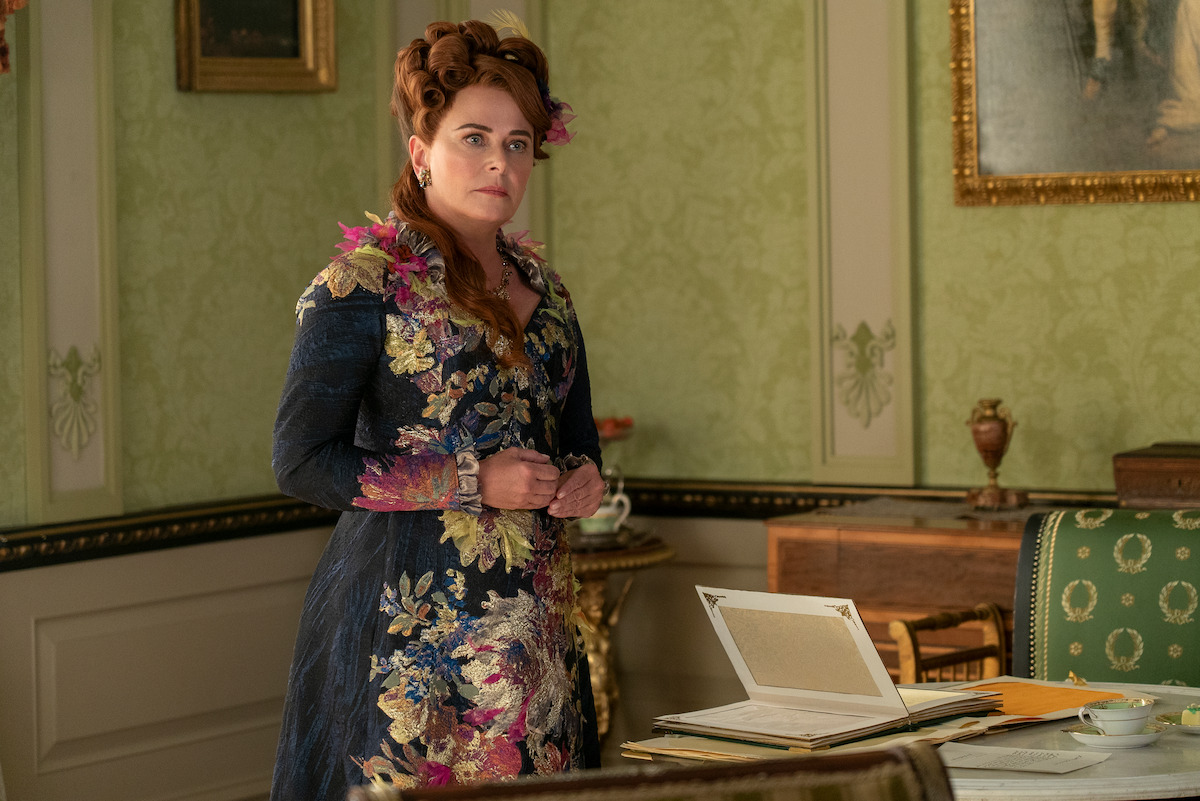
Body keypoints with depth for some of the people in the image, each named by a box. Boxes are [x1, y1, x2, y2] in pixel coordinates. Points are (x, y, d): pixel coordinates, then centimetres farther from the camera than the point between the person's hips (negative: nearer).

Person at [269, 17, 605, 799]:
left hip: (535, 622, 6)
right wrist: (472, 482, -15)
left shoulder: (541, 286, 13)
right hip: (410, 611, -6)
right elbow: (303, 460, -12)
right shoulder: (366, 280, -7)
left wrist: (583, 478, 1)